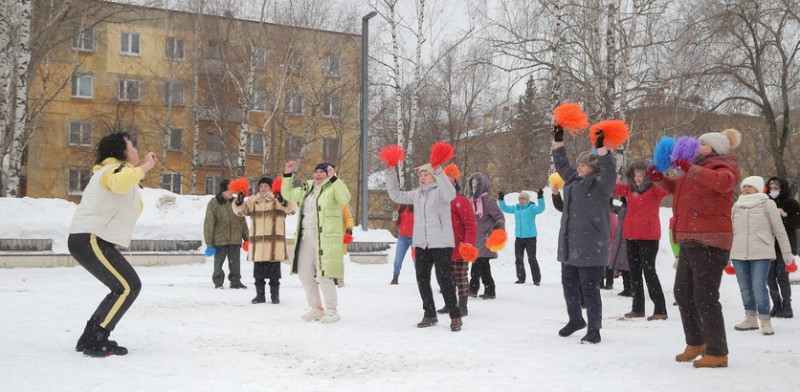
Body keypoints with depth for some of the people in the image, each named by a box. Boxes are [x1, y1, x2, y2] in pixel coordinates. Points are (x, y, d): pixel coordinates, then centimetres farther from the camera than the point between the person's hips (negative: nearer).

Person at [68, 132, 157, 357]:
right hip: (89, 240, -11)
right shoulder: (114, 169, -8)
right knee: (129, 287, -15)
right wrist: (146, 166, -21)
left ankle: (90, 338, 12)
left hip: (93, 241, 11)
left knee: (124, 288, 10)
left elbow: (131, 210, 29)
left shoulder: (116, 172, 26)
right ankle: (94, 341, -13)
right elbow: (120, 183, -34)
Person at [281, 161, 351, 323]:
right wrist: (287, 175, 19)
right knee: (304, 273, 11)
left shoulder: (333, 188, -4)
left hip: (326, 238, -8)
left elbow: (345, 198, -25)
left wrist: (334, 178, -29)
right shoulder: (307, 188, 18)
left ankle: (332, 310, 4)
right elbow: (287, 194, 28)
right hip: (306, 236, 8)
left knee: (324, 274, -10)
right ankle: (316, 308, 24)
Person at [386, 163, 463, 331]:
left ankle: (455, 316, 5)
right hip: (421, 244, 7)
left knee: (444, 279, -7)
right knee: (422, 280, 11)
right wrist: (391, 173, 11)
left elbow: (450, 193, -30)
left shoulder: (440, 191, -7)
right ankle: (429, 314, 24)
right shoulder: (416, 194, 13)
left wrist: (438, 170, -42)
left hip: (441, 243, -7)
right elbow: (396, 195, 20)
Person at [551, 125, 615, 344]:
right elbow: (561, 163, 25)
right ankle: (575, 319, 35)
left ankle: (594, 329, 6)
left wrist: (601, 147, -31)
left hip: (591, 245, -8)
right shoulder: (574, 180, 16)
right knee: (569, 283, 16)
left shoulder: (600, 183, -5)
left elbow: (609, 170, -24)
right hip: (569, 243, 8)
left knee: (590, 288, -5)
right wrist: (558, 140, 21)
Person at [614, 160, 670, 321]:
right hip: (631, 236, 7)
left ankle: (660, 310, -1)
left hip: (648, 237, -7)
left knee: (649, 271, -8)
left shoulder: (654, 189, -7)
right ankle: (638, 308, 21)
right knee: (634, 272, 11)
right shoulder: (629, 189, 10)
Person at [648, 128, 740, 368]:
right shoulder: (699, 168, 21)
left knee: (705, 298, -9)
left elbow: (722, 182, -30)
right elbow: (676, 187, 34)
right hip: (690, 242, 10)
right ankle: (696, 343, 29)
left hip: (710, 243, -10)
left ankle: (718, 353, 0)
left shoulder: (723, 167, -5)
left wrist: (689, 168, -32)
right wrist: (658, 178, 15)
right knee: (683, 293, 15)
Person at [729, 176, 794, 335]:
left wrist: (787, 252, 1)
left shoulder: (767, 204, 0)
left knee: (759, 287, -10)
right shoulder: (736, 206, 13)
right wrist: (727, 253, 21)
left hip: (761, 254, -4)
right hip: (738, 254, 5)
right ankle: (751, 319, 20)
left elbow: (779, 230, 1)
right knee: (745, 288, 8)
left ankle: (765, 321, 0)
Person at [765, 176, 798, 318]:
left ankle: (787, 307, 2)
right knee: (770, 278, 4)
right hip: (769, 246, 4)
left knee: (782, 277, -8)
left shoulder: (791, 204, 0)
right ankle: (776, 305, 16)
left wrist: (785, 215, -17)